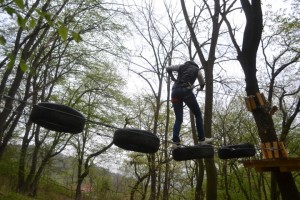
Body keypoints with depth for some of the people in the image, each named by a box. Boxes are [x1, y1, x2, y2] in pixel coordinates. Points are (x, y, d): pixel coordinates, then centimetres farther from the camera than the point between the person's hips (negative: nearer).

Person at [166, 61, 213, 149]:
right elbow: (202, 83, 30)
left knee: (178, 119, 4)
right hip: (186, 91, -3)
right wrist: (201, 88, 53)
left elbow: (168, 68, 20)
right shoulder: (197, 70, 21)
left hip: (175, 91, 4)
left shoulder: (181, 66, 25)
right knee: (198, 114, 8)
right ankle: (201, 139, 6)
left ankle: (175, 141, -10)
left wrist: (172, 78, 34)